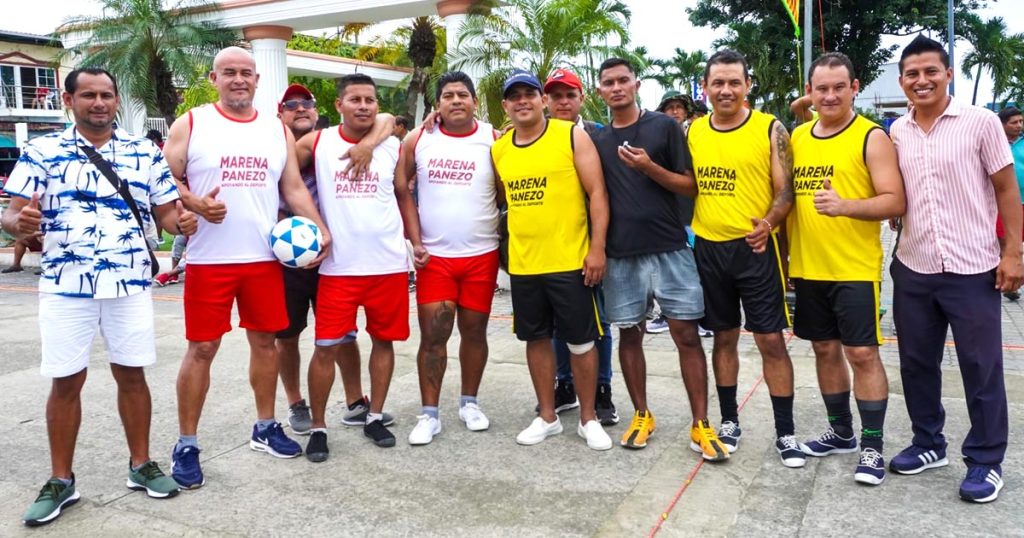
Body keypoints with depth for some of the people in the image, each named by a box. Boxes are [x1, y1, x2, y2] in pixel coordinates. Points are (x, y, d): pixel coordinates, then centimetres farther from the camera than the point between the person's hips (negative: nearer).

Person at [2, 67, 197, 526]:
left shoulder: (145, 153, 6)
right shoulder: (41, 151, 2)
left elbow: (165, 212, 7)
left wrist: (183, 221, -16)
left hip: (129, 283, 1)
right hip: (65, 285, -1)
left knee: (131, 373, 9)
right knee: (66, 381, 6)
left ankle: (140, 464, 24)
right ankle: (60, 480, 21)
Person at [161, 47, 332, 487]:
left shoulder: (278, 130, 11)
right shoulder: (191, 124, 1)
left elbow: (294, 188, 11)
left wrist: (320, 229, -1)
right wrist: (194, 204, -20)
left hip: (265, 257, 4)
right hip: (209, 259, -3)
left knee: (265, 341, 11)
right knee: (201, 348, 0)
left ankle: (265, 428, 27)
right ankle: (186, 445, 12)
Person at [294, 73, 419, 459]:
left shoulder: (392, 147, 6)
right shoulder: (315, 143, 0)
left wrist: (416, 241, 5)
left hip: (389, 264, 2)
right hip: (338, 267, -2)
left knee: (384, 340, 10)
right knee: (327, 347, 0)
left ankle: (375, 417, 25)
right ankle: (318, 427, 14)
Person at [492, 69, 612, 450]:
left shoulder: (572, 136, -5)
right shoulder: (498, 149, 7)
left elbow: (596, 193, -8)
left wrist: (597, 248, -14)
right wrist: (506, 250, 10)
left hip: (570, 260, -4)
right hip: (522, 263, 4)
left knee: (580, 340, 5)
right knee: (536, 338, 13)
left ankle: (588, 418, 21)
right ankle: (547, 416, 27)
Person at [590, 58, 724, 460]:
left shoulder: (665, 126, 2)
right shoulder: (597, 140, 10)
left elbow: (690, 186, -1)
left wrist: (650, 168, -17)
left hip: (670, 249, -3)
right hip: (621, 254, 3)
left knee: (686, 334, -2)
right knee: (629, 335, 8)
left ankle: (701, 425, 5)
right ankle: (641, 416, 23)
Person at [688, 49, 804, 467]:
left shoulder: (770, 129, -4)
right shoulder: (693, 132, 6)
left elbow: (786, 190, -8)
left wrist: (768, 222, -24)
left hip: (755, 248, -3)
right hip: (708, 249, 3)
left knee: (770, 339, 0)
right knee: (724, 337, 13)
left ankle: (785, 432, 13)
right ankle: (729, 421, 27)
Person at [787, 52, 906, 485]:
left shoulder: (871, 137, -7)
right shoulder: (798, 137, 9)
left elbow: (895, 202, -13)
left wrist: (845, 206, -29)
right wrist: (788, 256, 13)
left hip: (856, 269, -5)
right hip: (808, 269, 5)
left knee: (862, 353, -1)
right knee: (825, 349, 14)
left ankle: (872, 447, 11)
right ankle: (841, 432, 30)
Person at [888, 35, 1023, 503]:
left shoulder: (980, 122, -4)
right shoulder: (896, 133, 5)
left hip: (972, 269, -3)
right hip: (912, 269, 4)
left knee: (981, 368, 5)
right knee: (917, 362, 12)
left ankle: (986, 461, 19)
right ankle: (928, 444, 29)